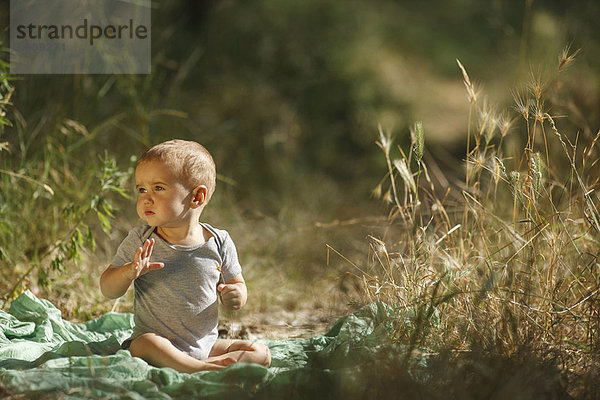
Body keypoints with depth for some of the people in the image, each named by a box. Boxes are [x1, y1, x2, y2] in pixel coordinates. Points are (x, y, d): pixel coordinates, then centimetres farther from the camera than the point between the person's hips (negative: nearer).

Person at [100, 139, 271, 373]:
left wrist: (235, 296, -15)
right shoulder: (140, 241, -3)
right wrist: (129, 272, -25)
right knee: (146, 345, -35)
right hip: (158, 344, -2)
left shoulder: (219, 242, -1)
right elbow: (108, 290, -3)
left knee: (261, 353, -14)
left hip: (205, 346, 3)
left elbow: (236, 284, 11)